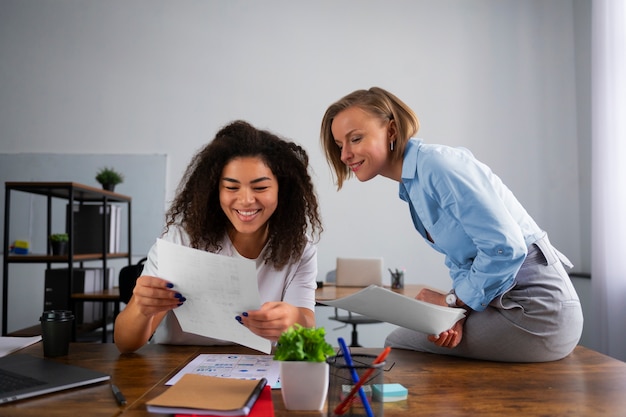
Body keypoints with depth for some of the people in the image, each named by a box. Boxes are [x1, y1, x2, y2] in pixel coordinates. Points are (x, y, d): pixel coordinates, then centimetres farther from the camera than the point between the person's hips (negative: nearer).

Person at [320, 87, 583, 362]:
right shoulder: (411, 186, 10)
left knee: (398, 342, -3)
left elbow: (505, 247, -24)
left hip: (537, 310, -9)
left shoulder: (436, 163, -20)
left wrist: (452, 301, -12)